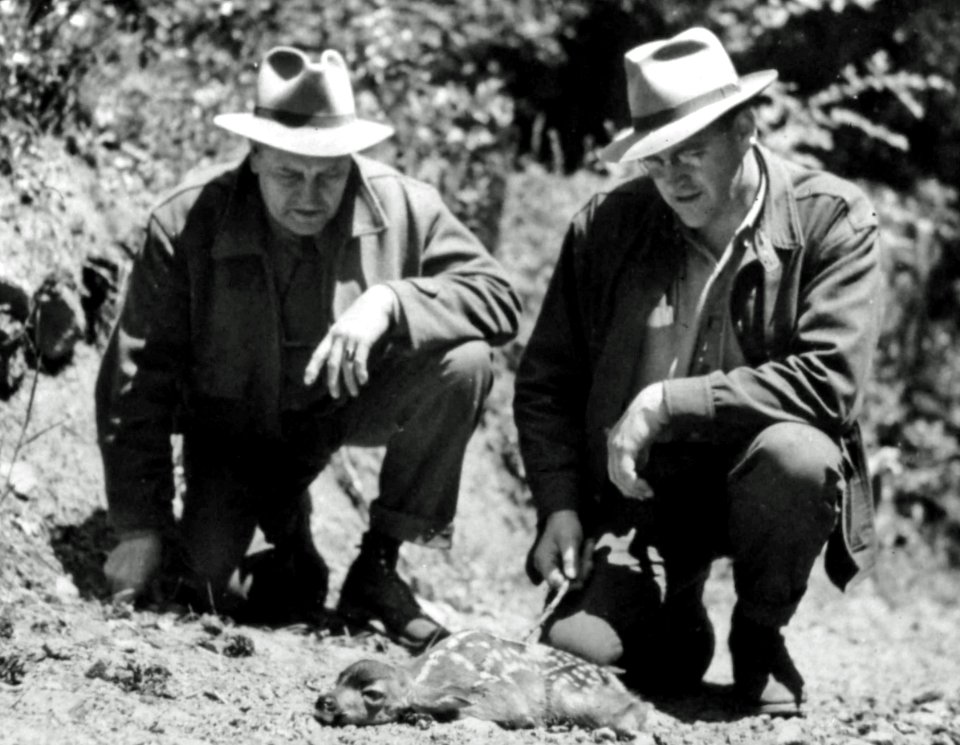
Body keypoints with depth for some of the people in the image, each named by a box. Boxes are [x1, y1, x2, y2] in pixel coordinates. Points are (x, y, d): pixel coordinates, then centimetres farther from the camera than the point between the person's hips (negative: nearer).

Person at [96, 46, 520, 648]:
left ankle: (379, 564, -11)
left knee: (463, 362, -27)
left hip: (352, 403, 1)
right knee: (208, 582, -22)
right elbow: (138, 378, -18)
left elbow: (499, 298, -19)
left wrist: (391, 299, -38)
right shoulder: (185, 225, -22)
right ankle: (289, 540, 18)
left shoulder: (404, 208, -19)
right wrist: (140, 525, -21)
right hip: (236, 428, -1)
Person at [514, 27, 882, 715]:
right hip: (635, 496, 2)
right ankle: (674, 627, 18)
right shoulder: (606, 226, -2)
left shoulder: (834, 218, -10)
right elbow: (545, 383, 7)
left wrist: (669, 403, -25)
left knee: (793, 451, -37)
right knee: (571, 654, -21)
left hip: (752, 479, -2)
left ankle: (760, 641, -6)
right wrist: (559, 508, -7)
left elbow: (831, 380, -22)